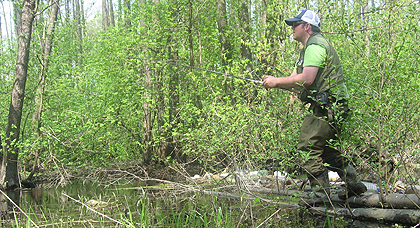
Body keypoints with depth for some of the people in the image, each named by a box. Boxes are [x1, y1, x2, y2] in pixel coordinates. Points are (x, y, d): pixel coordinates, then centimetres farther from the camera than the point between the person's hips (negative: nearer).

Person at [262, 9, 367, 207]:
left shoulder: (315, 45, -12)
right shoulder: (308, 47, 23)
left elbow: (306, 79, -22)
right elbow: (298, 82, 22)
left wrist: (277, 81, -13)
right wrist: (274, 82, 9)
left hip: (327, 106, -11)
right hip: (329, 106, 11)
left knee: (308, 148, -9)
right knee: (326, 148, 16)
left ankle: (321, 194, -6)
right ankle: (354, 184, 21)